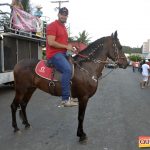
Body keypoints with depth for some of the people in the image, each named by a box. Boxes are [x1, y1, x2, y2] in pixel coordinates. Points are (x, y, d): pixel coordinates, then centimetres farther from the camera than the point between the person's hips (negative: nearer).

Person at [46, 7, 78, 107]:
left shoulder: (64, 27, 23)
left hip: (63, 53, 10)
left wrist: (70, 45, 14)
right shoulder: (53, 26, -6)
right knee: (68, 69, -31)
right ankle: (65, 99, -30)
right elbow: (51, 42, -18)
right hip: (54, 54, -10)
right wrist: (66, 46, -13)